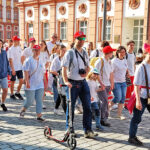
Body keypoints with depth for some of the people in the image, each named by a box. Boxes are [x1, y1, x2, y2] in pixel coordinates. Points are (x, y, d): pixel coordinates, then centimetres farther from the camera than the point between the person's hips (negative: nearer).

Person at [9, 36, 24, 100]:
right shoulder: (11, 49, -12)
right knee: (13, 82, 5)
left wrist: (22, 65, 15)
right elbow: (10, 60, -15)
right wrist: (13, 69, -18)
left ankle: (17, 93, 19)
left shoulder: (19, 48, 9)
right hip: (13, 69, -6)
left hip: (19, 68, 6)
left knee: (21, 81, 2)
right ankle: (12, 94, 20)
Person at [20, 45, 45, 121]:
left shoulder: (41, 61, 12)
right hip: (31, 85, -5)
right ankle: (23, 110, 29)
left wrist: (44, 82, 16)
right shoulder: (29, 60, -6)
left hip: (40, 85, 5)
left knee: (39, 100, 1)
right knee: (30, 100, 1)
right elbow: (26, 72, -11)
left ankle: (39, 115, 6)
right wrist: (27, 82, -18)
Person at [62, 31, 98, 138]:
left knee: (88, 106, 2)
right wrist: (66, 81, -25)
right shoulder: (70, 53, -6)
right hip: (72, 83, -5)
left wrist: (86, 72, -3)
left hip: (83, 82, 5)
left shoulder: (85, 53, 12)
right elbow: (64, 68, -13)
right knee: (70, 107, 4)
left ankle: (88, 130, 11)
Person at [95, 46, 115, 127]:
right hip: (101, 85, -7)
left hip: (107, 85, 7)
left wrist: (112, 84, 14)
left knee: (102, 101, 9)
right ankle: (103, 119, -2)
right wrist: (101, 84, -16)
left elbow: (111, 73, 18)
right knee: (104, 101, -10)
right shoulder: (100, 61, -11)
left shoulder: (109, 62, 13)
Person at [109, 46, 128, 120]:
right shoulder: (114, 61, -11)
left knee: (123, 98, 4)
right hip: (116, 82, -6)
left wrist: (128, 73, 8)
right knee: (118, 98, -8)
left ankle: (119, 114, 14)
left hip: (123, 82, 6)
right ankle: (108, 107, 17)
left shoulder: (125, 60, 9)